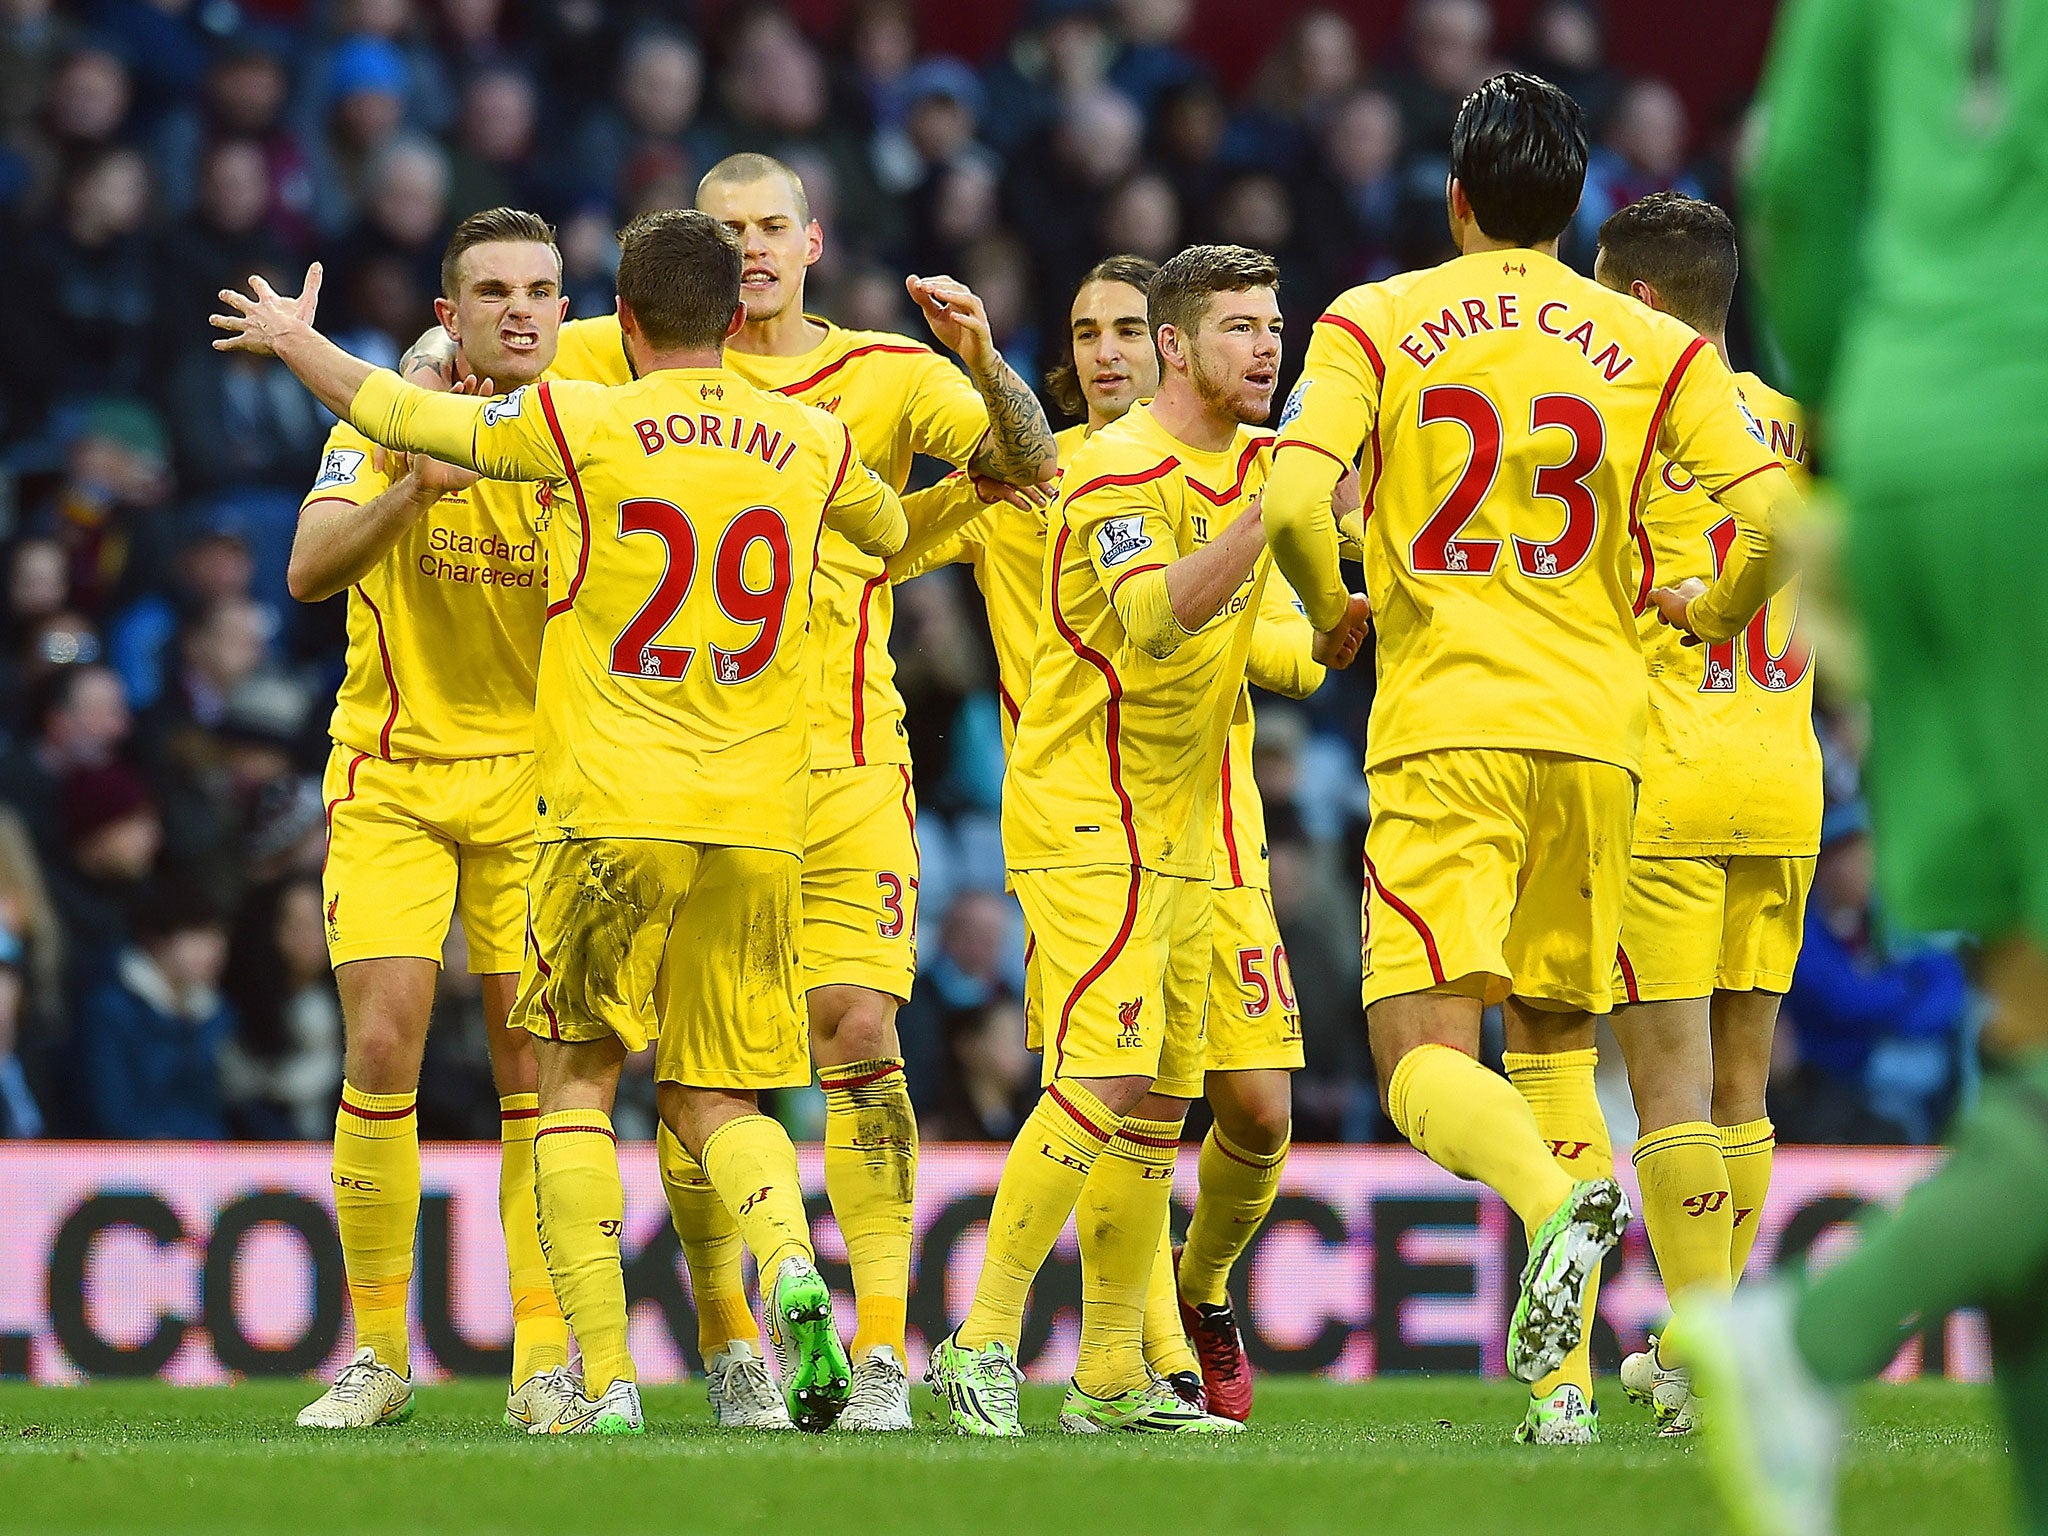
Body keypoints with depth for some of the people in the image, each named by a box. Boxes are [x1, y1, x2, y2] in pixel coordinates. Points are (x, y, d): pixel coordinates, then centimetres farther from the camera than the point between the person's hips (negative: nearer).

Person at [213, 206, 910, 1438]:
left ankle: (605, 1376, -5)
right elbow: (893, 534, 29)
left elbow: (395, 414, 9)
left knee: (576, 1085, 7)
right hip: (760, 825, 3)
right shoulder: (810, 443, 7)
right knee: (715, 1096, 12)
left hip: (614, 813, -3)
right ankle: (792, 1269, -18)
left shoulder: (583, 423, -3)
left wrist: (292, 338, 28)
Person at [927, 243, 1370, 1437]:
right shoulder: (1121, 469, -15)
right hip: (1084, 813, -9)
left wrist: (1334, 632, 1)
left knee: (1161, 1105, 9)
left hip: (1180, 828, 9)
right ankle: (984, 1341, -15)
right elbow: (1150, 619, -32)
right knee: (1106, 1075, -19)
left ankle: (1112, 1380, 14)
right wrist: (1270, 512, -38)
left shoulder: (1263, 462, 10)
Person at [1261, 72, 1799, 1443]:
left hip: (1444, 722, -3)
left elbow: (1294, 508, -12)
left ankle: (1559, 1196, -40)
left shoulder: (1374, 325, 3)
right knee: (1558, 1041, 16)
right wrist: (1714, 610, 17)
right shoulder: (1655, 348, 8)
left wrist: (1333, 610, 9)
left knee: (1424, 1055, -7)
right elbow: (1776, 519, -4)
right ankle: (1564, 1379, 8)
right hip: (1597, 725, 3)